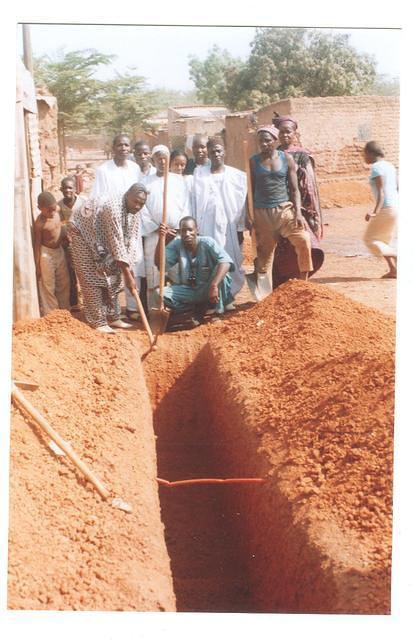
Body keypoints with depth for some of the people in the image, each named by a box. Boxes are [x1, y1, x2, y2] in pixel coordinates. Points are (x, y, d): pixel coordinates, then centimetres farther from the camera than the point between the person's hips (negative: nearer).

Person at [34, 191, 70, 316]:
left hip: (59, 251, 8)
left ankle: (64, 311, 32)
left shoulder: (56, 213, -4)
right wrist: (37, 265, -15)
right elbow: (37, 244, -17)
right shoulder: (40, 223, -22)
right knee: (48, 287, 1)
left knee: (64, 284, 17)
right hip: (46, 254, -7)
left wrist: (65, 236, 0)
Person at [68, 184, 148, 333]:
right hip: (83, 231, -8)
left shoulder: (134, 213, -12)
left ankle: (113, 318, 15)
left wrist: (129, 269, -23)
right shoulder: (114, 207, -37)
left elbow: (132, 241, -13)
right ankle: (98, 322, -5)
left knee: (112, 277, 7)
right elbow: (117, 243, -37)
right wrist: (127, 275, -36)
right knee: (92, 279, -8)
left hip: (102, 239, 8)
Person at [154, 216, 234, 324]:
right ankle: (197, 309, -1)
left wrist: (214, 285, -43)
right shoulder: (176, 244, -5)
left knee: (220, 269, -31)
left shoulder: (207, 243, -15)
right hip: (188, 290, 3)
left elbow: (226, 262, -30)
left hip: (208, 289, -3)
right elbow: (160, 264, -15)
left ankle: (219, 311, -14)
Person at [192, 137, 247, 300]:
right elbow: (195, 203, 4)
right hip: (207, 227, 0)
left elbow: (242, 203, 3)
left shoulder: (237, 176, 2)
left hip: (229, 227, 0)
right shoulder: (199, 176, 4)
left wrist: (240, 229, 1)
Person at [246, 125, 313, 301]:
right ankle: (263, 294, 17)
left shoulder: (287, 159, 3)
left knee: (304, 241, -17)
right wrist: (250, 217, 5)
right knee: (264, 253, 5)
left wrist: (298, 212, -8)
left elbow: (294, 188, 4)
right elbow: (251, 190, 9)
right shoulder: (254, 161, 4)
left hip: (285, 209, 0)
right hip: (262, 213, 0)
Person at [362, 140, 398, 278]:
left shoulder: (376, 167, -13)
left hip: (386, 209, -9)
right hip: (396, 206, 9)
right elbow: (398, 188, 17)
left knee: (370, 240, 2)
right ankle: (393, 270, 12)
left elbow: (381, 192, -23)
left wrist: (375, 212, -32)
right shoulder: (389, 165, 13)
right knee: (383, 241, 19)